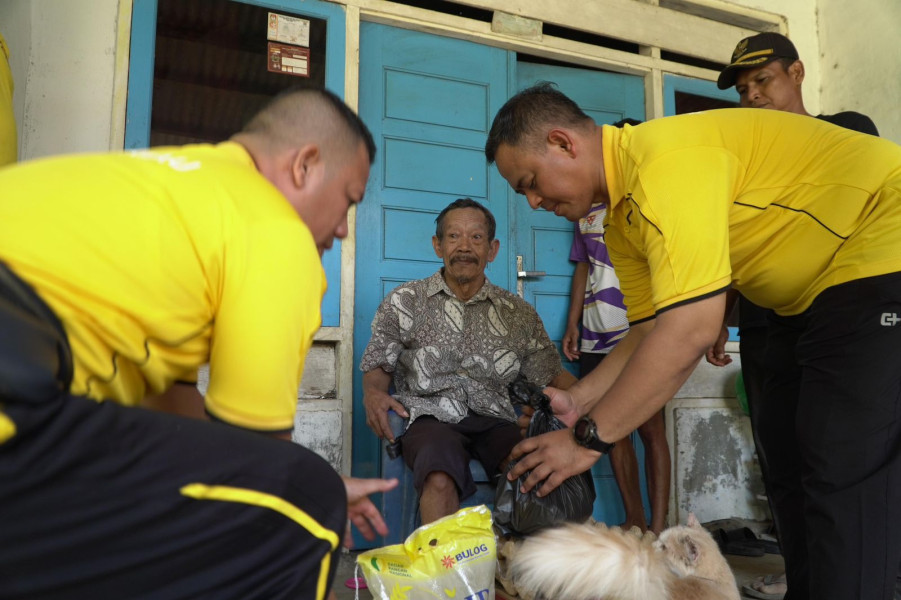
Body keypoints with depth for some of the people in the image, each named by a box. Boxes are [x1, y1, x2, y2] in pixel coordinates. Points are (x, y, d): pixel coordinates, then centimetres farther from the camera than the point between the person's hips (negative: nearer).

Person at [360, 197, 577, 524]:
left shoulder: (519, 313, 15)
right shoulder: (404, 302, 12)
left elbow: (551, 374, 17)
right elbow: (377, 366, 17)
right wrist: (373, 394, -7)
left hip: (495, 420, 2)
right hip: (431, 416, -1)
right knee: (440, 481, -36)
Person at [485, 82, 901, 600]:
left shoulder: (666, 157, -29)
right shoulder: (622, 224, 2)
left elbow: (691, 330, -34)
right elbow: (651, 333, 6)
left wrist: (588, 437, -27)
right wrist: (579, 400, -4)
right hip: (809, 297, 10)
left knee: (844, 475, -11)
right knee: (791, 463, 14)